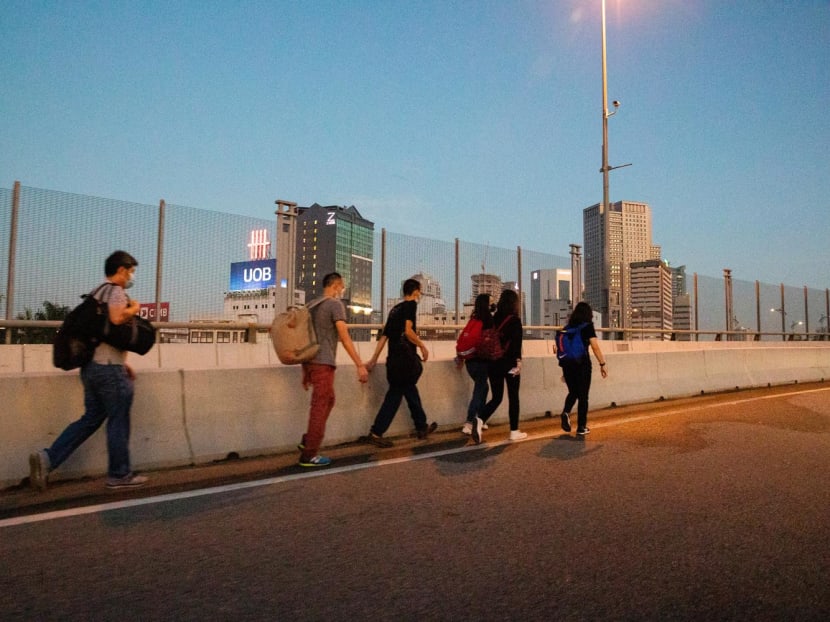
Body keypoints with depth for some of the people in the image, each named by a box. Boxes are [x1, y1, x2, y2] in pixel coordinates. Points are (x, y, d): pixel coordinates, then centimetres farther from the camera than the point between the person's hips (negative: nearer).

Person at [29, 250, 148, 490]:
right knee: (118, 421, 0)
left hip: (92, 365, 9)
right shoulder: (115, 291, -10)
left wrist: (122, 363, 24)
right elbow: (117, 318, -31)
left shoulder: (99, 293, 21)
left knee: (90, 419, 15)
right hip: (108, 368, -9)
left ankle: (47, 458, 7)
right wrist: (134, 309, -10)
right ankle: (119, 475, 9)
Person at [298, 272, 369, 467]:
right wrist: (360, 365, -16)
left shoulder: (312, 306, 17)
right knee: (320, 406, -1)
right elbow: (344, 337, -16)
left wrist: (305, 370, 23)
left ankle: (308, 441, 21)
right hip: (322, 363, -8)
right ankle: (309, 455, 4)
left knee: (328, 400, 21)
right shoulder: (335, 304, -8)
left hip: (310, 361, 9)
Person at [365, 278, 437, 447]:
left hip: (394, 358, 8)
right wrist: (422, 346, -5)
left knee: (411, 391, 16)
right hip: (405, 358, -8)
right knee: (394, 395, -1)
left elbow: (384, 336, 15)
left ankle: (422, 427, 26)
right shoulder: (410, 305, -5)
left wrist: (374, 359, 16)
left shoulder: (395, 309, 17)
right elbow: (408, 331, -17)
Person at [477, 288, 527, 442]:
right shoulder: (515, 320, -7)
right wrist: (518, 362, -16)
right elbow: (517, 343, -16)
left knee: (496, 397, 10)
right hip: (509, 363, -4)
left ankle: (480, 420, -14)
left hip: (493, 363, 5)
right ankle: (514, 431, 15)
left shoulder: (493, 319, 7)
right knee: (513, 397, 9)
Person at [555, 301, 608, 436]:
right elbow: (595, 347, -12)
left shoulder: (567, 327, 11)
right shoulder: (587, 326, -3)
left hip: (567, 364, 4)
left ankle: (566, 412, -6)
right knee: (583, 395, 6)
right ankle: (581, 427, 9)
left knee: (573, 392, 20)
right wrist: (602, 364, -7)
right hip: (582, 364, -4)